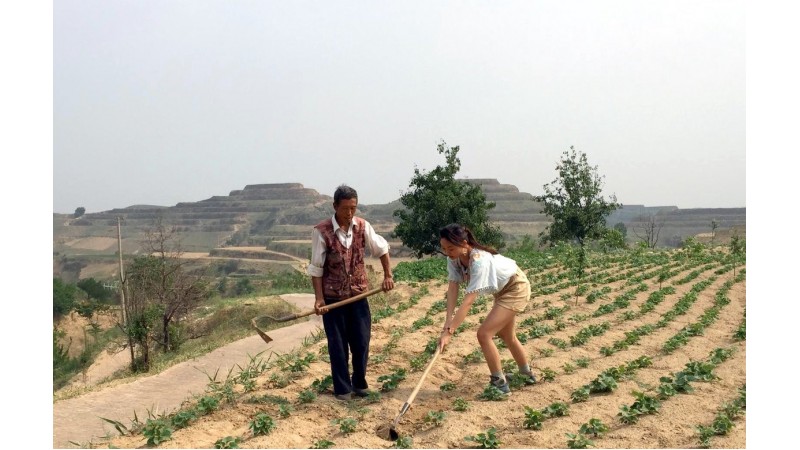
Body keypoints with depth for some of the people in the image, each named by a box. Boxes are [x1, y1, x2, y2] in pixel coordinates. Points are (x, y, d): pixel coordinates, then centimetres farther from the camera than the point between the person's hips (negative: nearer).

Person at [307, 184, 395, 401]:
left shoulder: (363, 226, -4)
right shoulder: (321, 231, -15)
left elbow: (382, 249, 11)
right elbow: (316, 268, -10)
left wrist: (388, 275, 5)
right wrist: (319, 298, -14)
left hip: (358, 294, 3)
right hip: (333, 297, -3)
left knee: (361, 342, 9)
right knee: (338, 346, 6)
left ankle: (360, 383, 28)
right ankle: (343, 389, 21)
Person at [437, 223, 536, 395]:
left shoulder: (479, 260, -40)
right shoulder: (454, 257, -18)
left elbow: (468, 301, -42)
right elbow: (453, 287, -19)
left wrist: (448, 331, -44)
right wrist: (448, 322, -29)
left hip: (516, 288, -9)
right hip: (502, 288, 9)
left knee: (484, 334, -16)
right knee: (507, 336, 24)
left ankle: (500, 383, -1)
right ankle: (527, 375, 46)